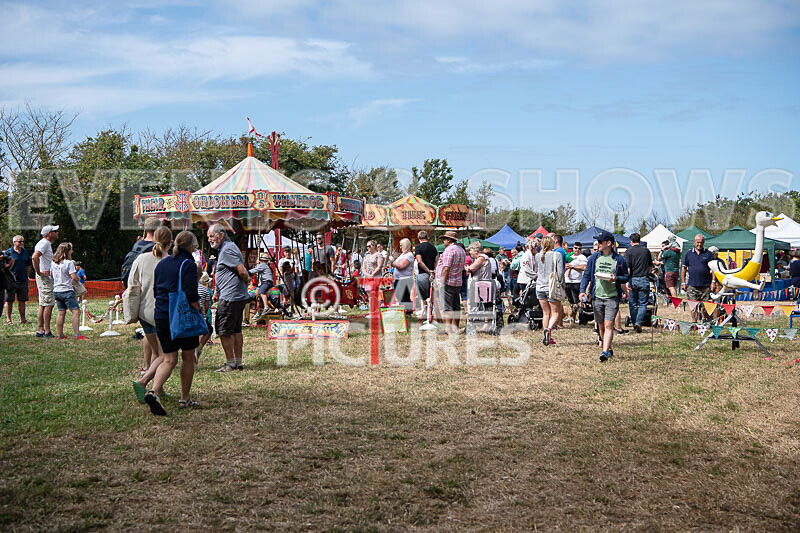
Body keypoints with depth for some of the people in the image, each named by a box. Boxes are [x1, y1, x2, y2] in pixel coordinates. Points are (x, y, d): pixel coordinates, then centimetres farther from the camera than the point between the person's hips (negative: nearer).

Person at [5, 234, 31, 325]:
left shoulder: (25, 252, 11)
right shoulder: (8, 252, -3)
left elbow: (28, 266, 18)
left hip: (23, 280, 4)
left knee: (22, 300, 9)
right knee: (9, 300, 2)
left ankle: (22, 318, 16)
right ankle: (8, 319, 7)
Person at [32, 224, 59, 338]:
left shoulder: (47, 244, 18)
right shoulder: (44, 243, -14)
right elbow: (34, 257, -28)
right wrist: (39, 272, -22)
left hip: (46, 278, 10)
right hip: (45, 278, -10)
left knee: (43, 305, 11)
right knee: (49, 304, -9)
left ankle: (40, 330, 14)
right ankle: (47, 332, -8)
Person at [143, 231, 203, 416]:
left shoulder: (161, 264, 11)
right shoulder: (188, 265, -10)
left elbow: (155, 291, 16)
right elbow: (191, 295, -18)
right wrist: (199, 310, -5)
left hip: (161, 316, 6)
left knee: (169, 359, 6)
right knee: (188, 357, 11)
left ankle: (153, 391, -17)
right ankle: (184, 399, 16)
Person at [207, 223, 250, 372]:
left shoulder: (227, 250, -16)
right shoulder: (228, 247, 17)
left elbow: (243, 272, -22)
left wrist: (245, 281, 0)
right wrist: (218, 292, 20)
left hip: (230, 298, -11)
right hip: (238, 297, 11)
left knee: (224, 331, -4)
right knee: (235, 330, 14)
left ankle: (230, 363, 1)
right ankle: (238, 362, 20)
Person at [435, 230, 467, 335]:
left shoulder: (449, 250, -13)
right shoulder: (461, 250, 16)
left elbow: (446, 268, -20)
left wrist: (441, 281, -17)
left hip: (448, 281, -9)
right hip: (458, 282, 9)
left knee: (447, 307, -7)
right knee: (456, 307, 11)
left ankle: (448, 329, -10)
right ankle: (455, 328, 15)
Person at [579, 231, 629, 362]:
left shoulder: (619, 259, 0)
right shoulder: (594, 258, 7)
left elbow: (626, 277, 7)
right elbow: (586, 275, 9)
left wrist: (616, 278, -14)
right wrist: (582, 290, -4)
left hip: (612, 297, -4)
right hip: (597, 296, 4)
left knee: (608, 324, -13)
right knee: (601, 326, 11)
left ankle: (605, 352, -17)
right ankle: (609, 349, 27)